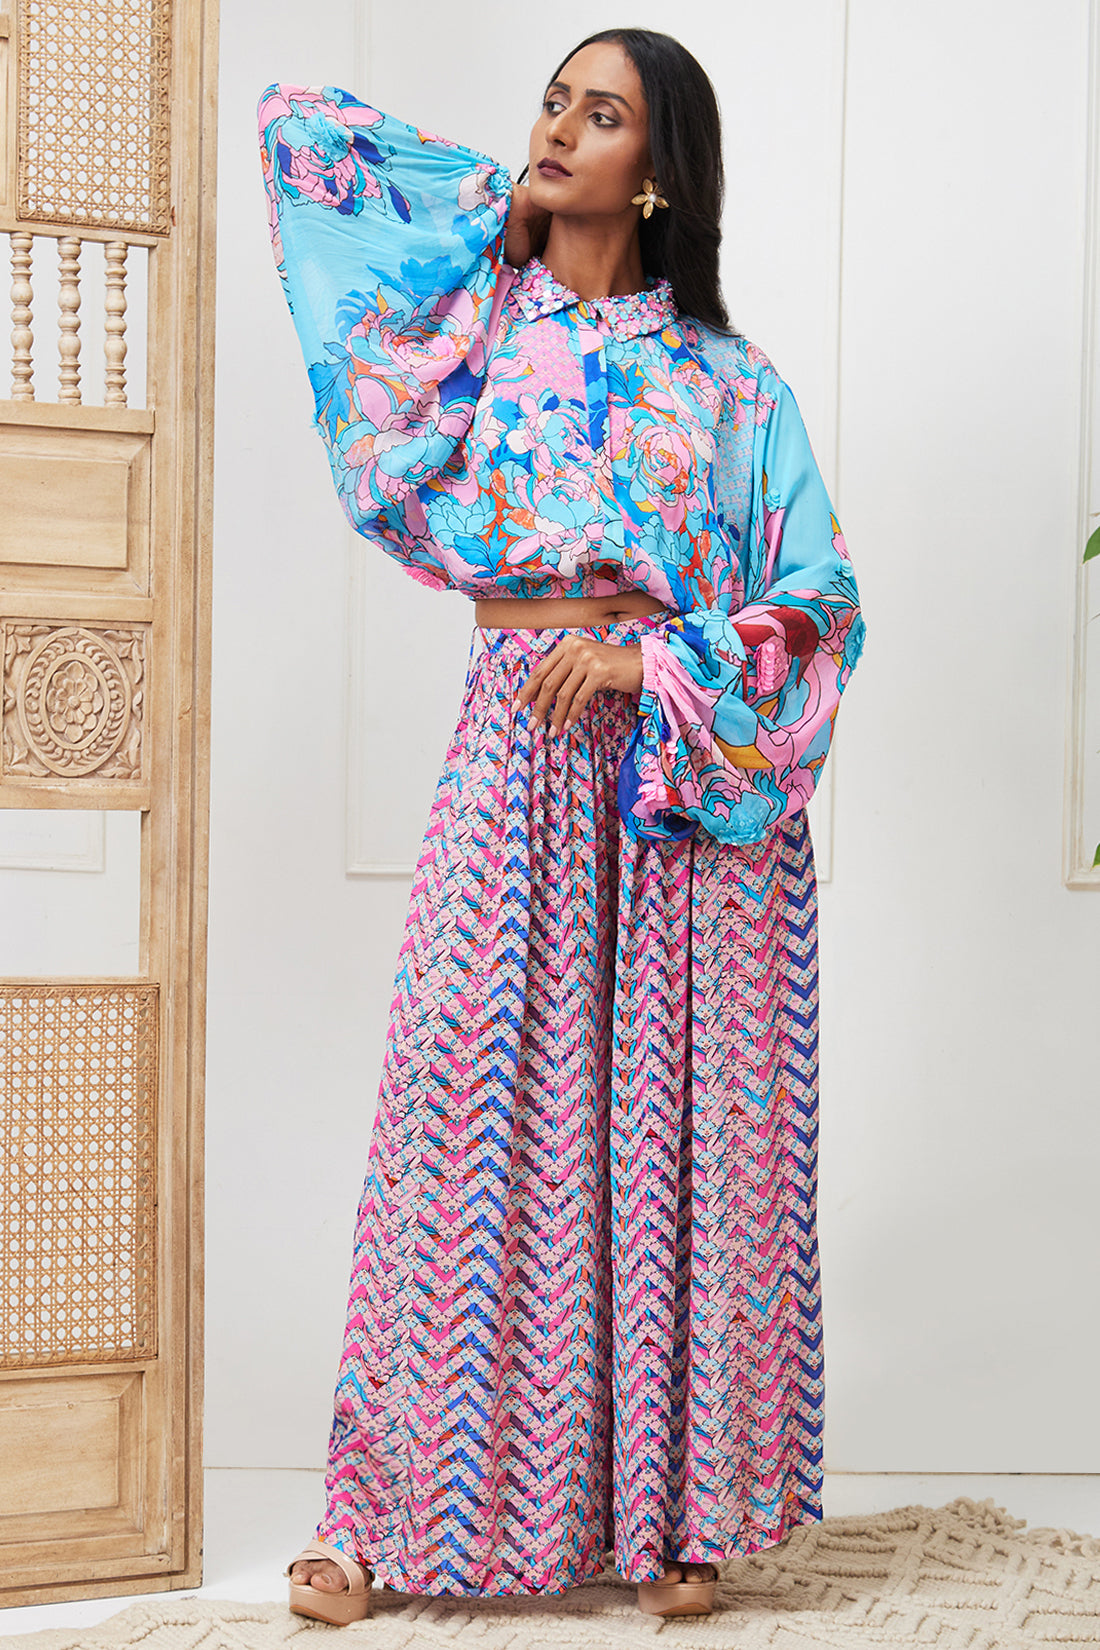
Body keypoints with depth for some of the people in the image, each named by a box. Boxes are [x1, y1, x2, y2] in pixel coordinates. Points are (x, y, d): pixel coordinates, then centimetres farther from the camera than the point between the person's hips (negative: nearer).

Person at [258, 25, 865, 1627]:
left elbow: (821, 602, 1)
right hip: (519, 754, 1)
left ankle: (679, 1503, 11)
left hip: (691, 765, -1)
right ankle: (395, 1507, 6)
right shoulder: (475, 310, 10)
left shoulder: (728, 381, 5)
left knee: (677, 1125, 1)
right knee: (480, 1107, -2)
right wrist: (502, 199, 17)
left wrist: (645, 662, -12)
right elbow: (298, 119, 16)